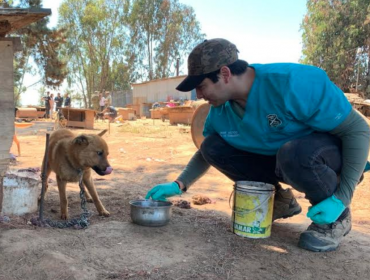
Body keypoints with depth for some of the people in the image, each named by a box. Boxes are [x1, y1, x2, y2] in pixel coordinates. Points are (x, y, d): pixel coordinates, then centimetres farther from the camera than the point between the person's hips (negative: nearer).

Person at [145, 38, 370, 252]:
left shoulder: (292, 83, -31)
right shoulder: (220, 109, -11)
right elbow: (207, 152, 8)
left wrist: (341, 199, -29)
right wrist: (179, 185, -6)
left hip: (332, 156, -5)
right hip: (280, 162, 6)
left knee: (294, 154, -40)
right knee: (213, 146, -10)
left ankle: (336, 217, -9)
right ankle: (279, 200, 6)